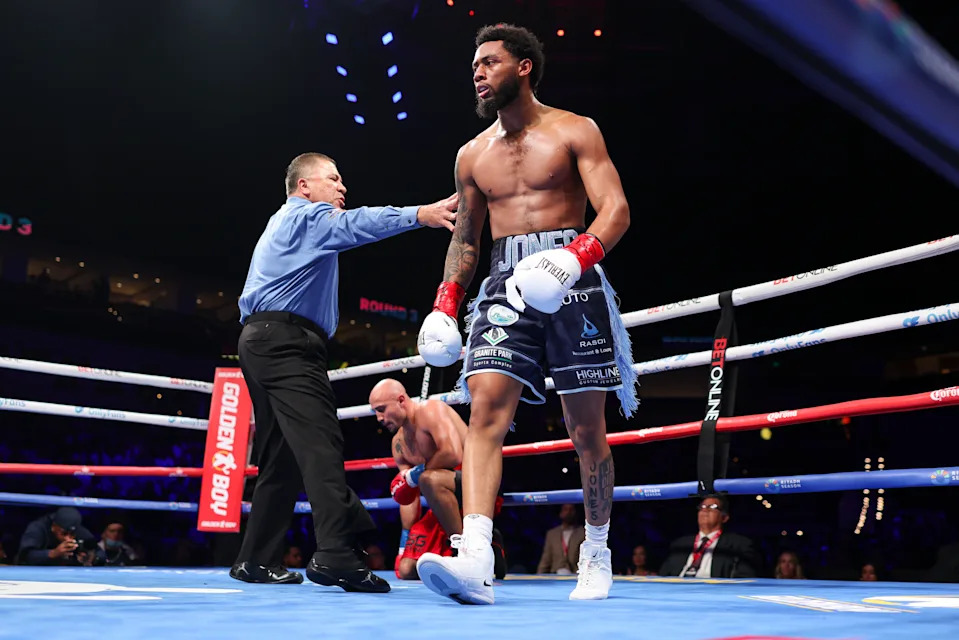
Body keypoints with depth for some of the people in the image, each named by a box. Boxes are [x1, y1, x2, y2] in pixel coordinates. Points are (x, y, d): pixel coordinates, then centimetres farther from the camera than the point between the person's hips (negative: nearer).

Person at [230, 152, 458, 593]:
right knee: (319, 441, -23)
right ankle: (336, 553, -34)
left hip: (262, 341, 11)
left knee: (281, 458, 11)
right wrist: (420, 214, -31)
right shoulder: (305, 215, 0)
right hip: (284, 340, -11)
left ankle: (256, 560, 14)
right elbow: (355, 225, -19)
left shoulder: (287, 223, 33)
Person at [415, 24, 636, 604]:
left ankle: (597, 551, 21)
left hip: (571, 279, -3)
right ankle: (474, 559, -24)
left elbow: (616, 209, -6)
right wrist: (445, 304, 11)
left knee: (587, 429, 2)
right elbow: (466, 238, 23)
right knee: (486, 408, -17)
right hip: (506, 284, 3)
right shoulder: (472, 155, 18)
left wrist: (574, 257, -25)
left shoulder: (575, 132, 4)